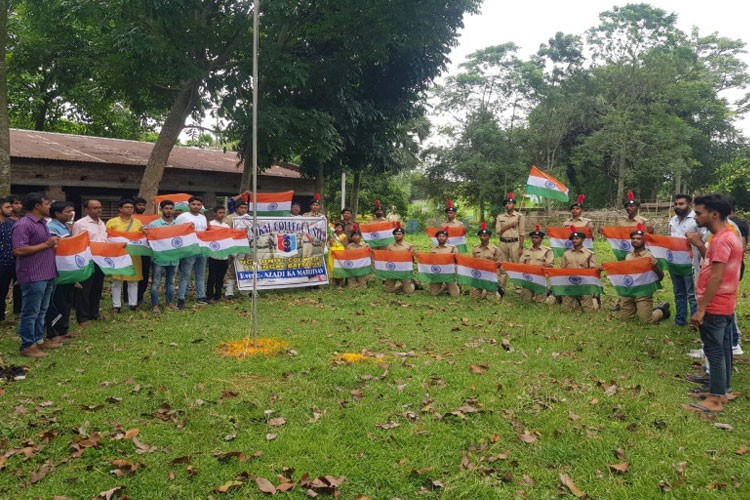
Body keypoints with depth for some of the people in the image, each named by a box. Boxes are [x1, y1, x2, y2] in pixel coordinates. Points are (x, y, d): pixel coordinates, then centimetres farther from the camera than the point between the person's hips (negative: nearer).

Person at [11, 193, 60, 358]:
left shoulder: (42, 223, 15)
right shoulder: (23, 225, -16)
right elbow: (18, 250, -23)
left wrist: (54, 244, 9)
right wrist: (46, 245, -20)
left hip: (47, 274, 10)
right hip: (33, 276, -10)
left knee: (41, 311, 17)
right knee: (30, 312, -1)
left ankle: (38, 339, 28)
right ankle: (27, 346, 8)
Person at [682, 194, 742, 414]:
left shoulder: (721, 240, -20)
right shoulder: (728, 237, 12)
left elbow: (716, 277, -24)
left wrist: (701, 309, -22)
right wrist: (699, 245, 9)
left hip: (715, 307, -10)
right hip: (724, 305, 10)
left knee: (714, 352, -3)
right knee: (722, 350, 16)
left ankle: (715, 400, 4)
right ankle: (722, 391, 26)